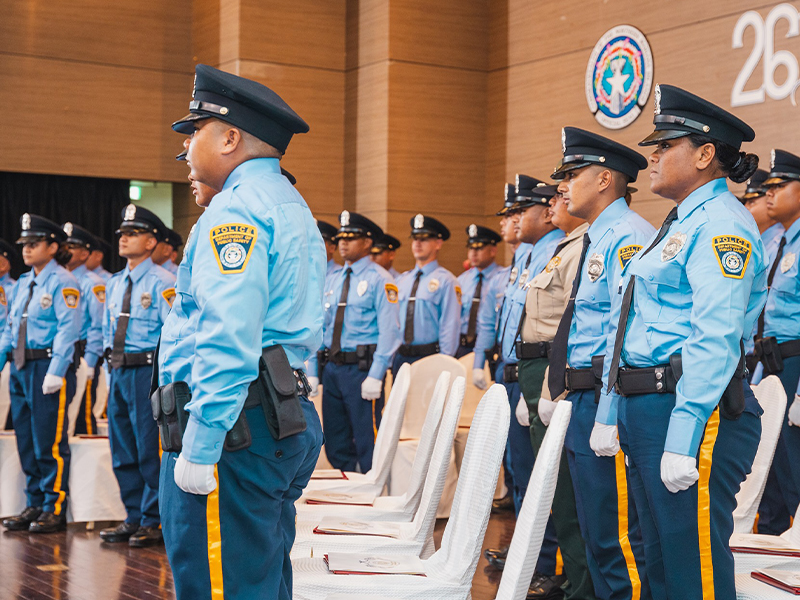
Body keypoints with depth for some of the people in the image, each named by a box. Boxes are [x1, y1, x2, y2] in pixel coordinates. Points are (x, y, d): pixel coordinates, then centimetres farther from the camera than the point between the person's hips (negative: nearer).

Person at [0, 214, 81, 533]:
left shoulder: (61, 282, -8)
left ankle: (54, 509, 3)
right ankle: (35, 505, 20)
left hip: (47, 366, -8)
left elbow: (68, 328, -15)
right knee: (26, 442, 11)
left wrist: (55, 372, -21)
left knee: (49, 442, -4)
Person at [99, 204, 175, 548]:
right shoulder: (115, 284, 16)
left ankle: (152, 522, 5)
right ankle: (133, 519, 22)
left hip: (148, 371, -8)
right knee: (123, 452, 12)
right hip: (118, 374, 8)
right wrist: (112, 366, 16)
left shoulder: (162, 283, -7)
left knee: (149, 449, -3)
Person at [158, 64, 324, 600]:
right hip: (290, 422, 11)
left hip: (236, 430, -11)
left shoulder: (237, 208, -11)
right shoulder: (292, 207, 22)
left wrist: (199, 447, -22)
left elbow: (227, 339, -22)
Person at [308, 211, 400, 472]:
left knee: (367, 442, -7)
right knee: (335, 443, 11)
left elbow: (389, 330, -11)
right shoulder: (336, 280, 16)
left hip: (361, 369, -7)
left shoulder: (379, 279, -4)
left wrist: (375, 377, -18)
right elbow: (321, 327, 18)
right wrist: (312, 372, 11)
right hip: (332, 368, 7)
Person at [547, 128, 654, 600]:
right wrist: (561, 395, 21)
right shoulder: (595, 241, 19)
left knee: (616, 535, -10)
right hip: (582, 398, 11)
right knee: (595, 531, 16)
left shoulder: (629, 238, -13)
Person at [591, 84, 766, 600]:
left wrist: (683, 437, -25)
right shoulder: (676, 226, 20)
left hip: (692, 408, -10)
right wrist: (609, 415, 17)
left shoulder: (721, 224, -11)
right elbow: (626, 328, 21)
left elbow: (715, 339, -21)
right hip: (642, 411, 10)